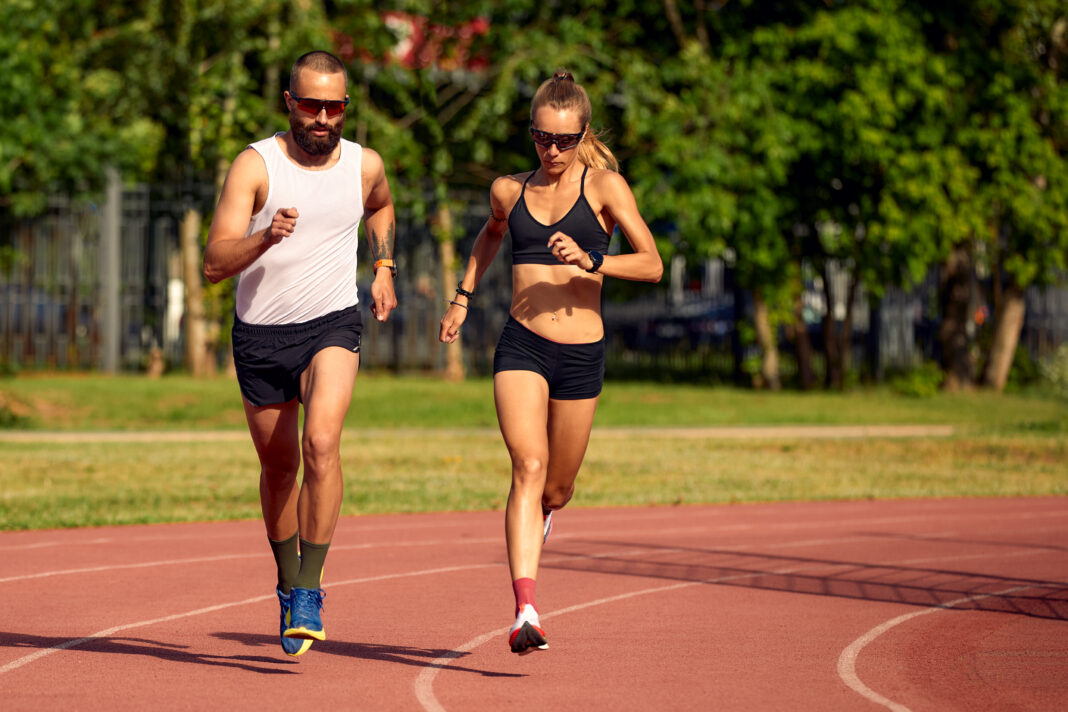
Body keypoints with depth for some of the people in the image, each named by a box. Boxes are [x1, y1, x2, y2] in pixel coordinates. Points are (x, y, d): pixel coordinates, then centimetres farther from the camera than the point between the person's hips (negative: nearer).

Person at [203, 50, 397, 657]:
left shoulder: (365, 165, -1)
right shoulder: (256, 165, -11)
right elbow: (215, 262, -20)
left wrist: (383, 268, 15)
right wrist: (266, 237, -37)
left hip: (332, 326, 0)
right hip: (261, 334, 0)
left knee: (321, 442, -24)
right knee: (278, 465, 13)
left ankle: (310, 592, -19)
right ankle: (287, 584, 36)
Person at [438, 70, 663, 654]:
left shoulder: (604, 185, 0)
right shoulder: (509, 190, 9)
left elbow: (652, 265, -7)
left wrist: (590, 261, -21)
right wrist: (463, 296, 26)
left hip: (581, 353, 0)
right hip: (521, 346, 0)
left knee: (556, 490, 13)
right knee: (529, 465, -21)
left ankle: (537, 518, 53)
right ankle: (526, 612, -31)